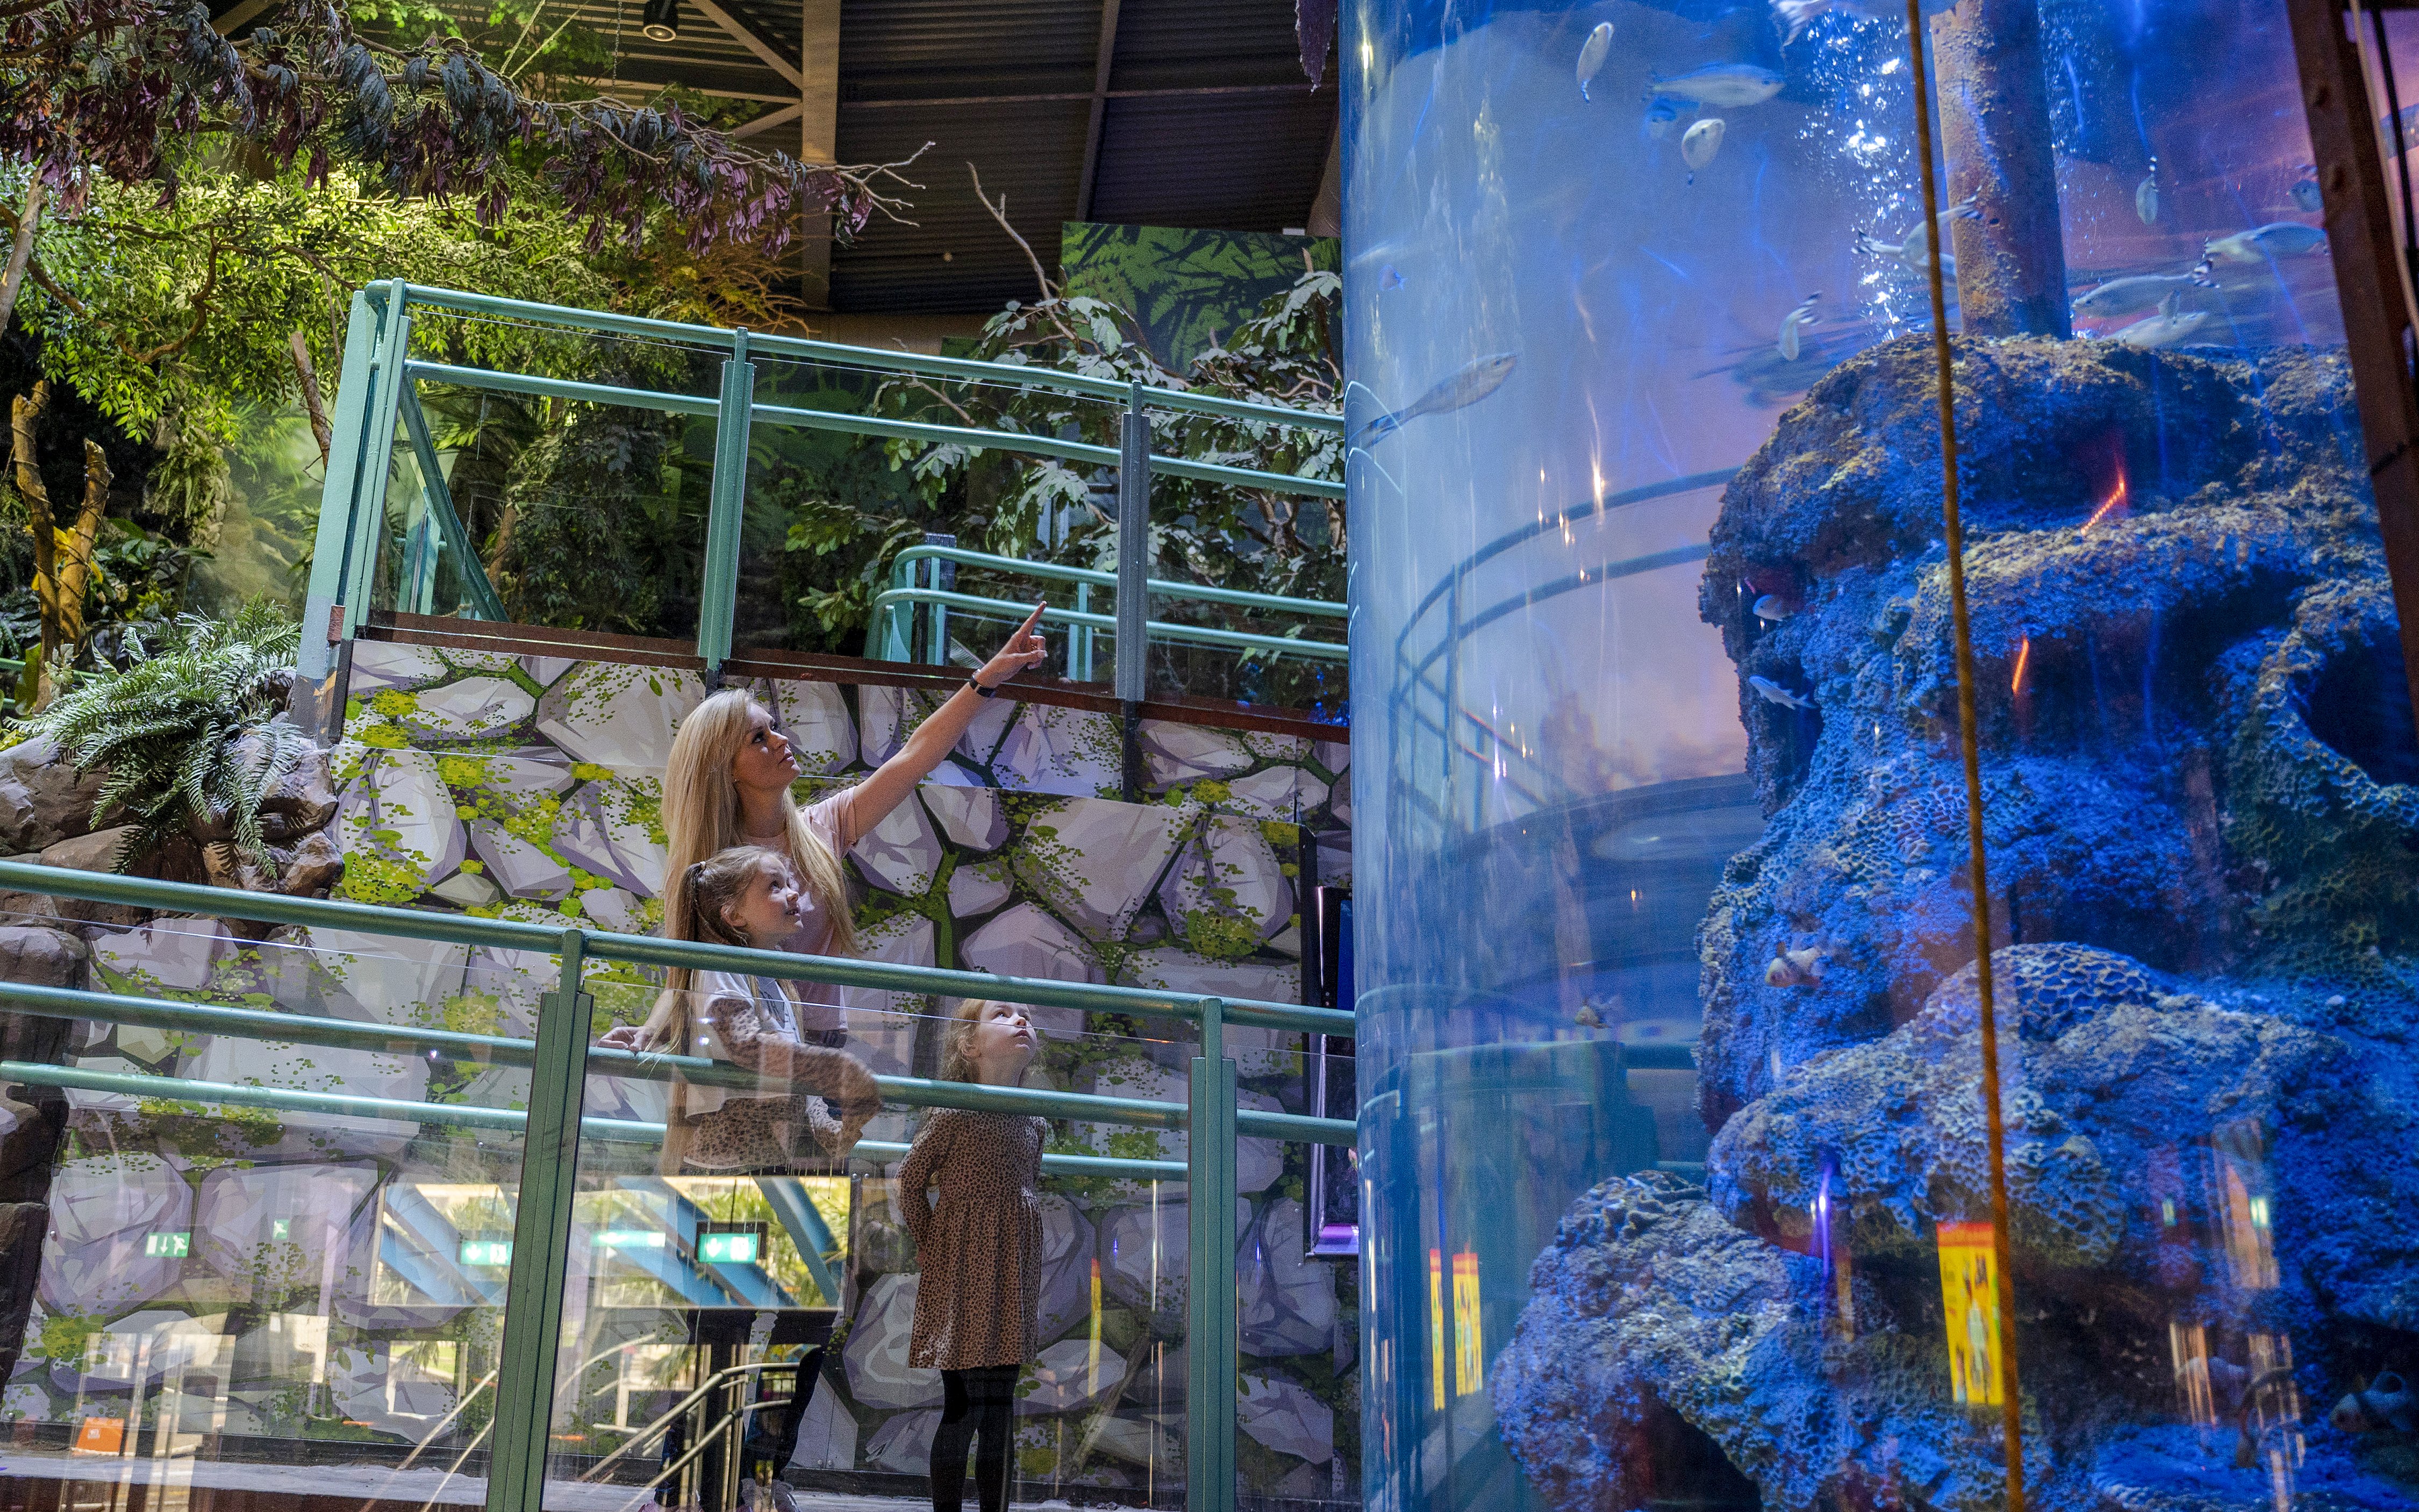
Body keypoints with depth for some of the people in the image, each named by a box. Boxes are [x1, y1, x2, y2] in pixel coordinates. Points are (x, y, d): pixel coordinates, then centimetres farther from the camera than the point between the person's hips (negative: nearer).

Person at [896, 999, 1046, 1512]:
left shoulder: (1033, 1125, 10)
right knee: (963, 1405, -4)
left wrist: (1016, 1253, 12)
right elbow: (910, 1180, -3)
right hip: (962, 1275, -6)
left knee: (1000, 1405, 9)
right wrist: (929, 1248, -3)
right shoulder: (955, 1115, -8)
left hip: (1011, 1278, 6)